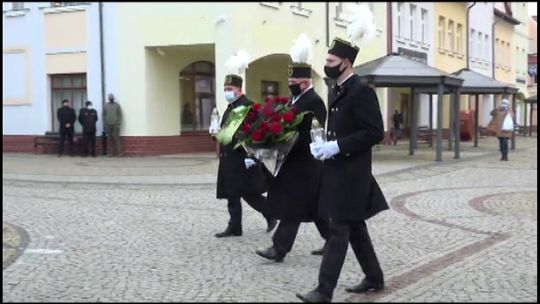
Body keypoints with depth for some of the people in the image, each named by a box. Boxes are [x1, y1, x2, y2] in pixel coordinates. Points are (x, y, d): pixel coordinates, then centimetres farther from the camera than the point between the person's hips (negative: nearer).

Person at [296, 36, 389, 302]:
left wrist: (337, 146, -23)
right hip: (337, 171, 9)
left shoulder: (362, 91, -15)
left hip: (351, 174, -9)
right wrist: (323, 145, 5)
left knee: (339, 229, -7)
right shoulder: (339, 91, 14)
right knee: (354, 227, 15)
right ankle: (374, 277, 28)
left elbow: (375, 133, -20)